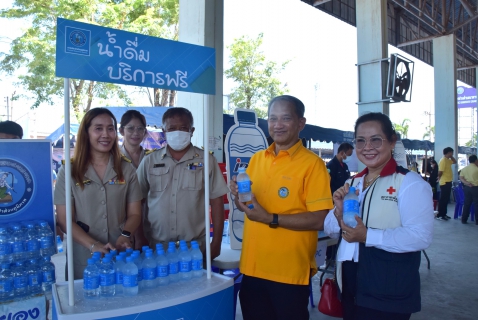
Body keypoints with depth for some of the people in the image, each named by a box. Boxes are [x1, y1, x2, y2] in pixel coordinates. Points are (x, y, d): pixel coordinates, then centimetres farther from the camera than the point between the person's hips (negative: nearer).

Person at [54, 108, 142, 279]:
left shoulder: (126, 169, 2)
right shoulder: (69, 171, -3)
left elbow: (134, 213, 3)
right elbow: (65, 220, -6)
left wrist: (125, 236, -17)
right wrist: (94, 245, -20)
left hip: (121, 257, 2)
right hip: (83, 260, -1)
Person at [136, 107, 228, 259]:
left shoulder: (206, 160, -3)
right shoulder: (149, 161, 2)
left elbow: (216, 201, -1)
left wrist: (216, 242, -2)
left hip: (195, 247, -1)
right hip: (156, 246, 1)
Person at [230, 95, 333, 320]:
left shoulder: (312, 163, -11)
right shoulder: (256, 159, 6)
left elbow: (320, 220, -16)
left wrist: (271, 219, -22)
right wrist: (238, 195, -6)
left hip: (289, 273, -5)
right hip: (252, 268, 5)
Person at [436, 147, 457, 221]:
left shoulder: (448, 160, 12)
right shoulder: (443, 160, -18)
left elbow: (454, 162, 30)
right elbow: (440, 172, -22)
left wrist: (451, 157, 14)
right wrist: (440, 178, -5)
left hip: (448, 182, 10)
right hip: (445, 183, -10)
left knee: (446, 199, 14)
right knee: (443, 199, -6)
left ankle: (443, 214, 21)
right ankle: (439, 215, -1)